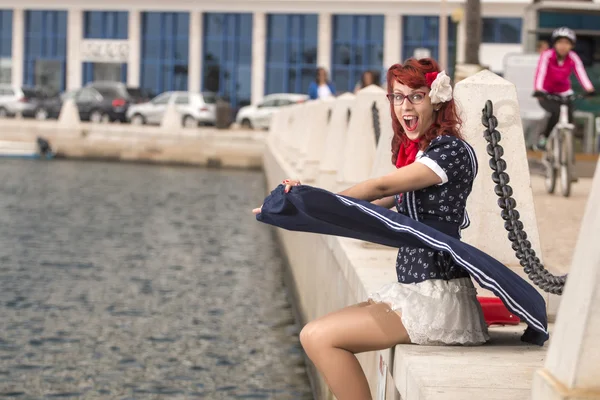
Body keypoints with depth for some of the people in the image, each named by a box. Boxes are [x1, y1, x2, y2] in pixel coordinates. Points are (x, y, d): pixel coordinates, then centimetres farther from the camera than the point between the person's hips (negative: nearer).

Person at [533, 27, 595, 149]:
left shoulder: (573, 58, -13)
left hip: (564, 94, 4)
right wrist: (538, 90, -49)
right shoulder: (547, 56, -20)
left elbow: (581, 74, -26)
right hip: (547, 94, -3)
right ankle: (544, 137, -10)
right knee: (557, 111, -29)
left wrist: (590, 89, -43)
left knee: (568, 115, -13)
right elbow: (540, 73, -32)